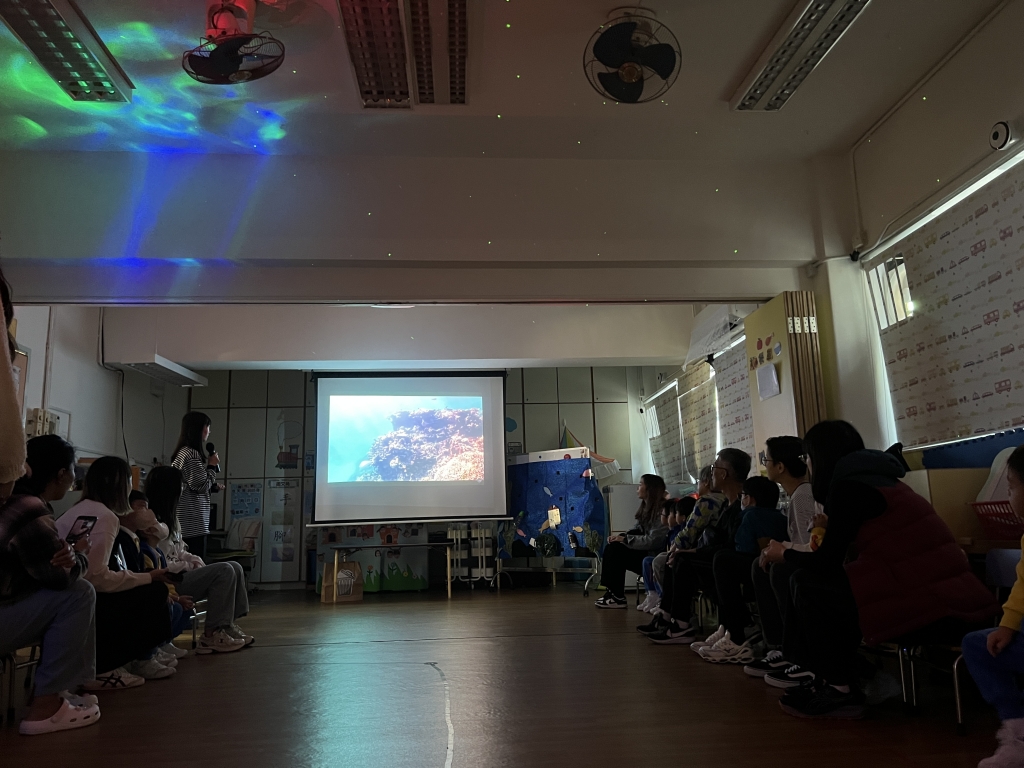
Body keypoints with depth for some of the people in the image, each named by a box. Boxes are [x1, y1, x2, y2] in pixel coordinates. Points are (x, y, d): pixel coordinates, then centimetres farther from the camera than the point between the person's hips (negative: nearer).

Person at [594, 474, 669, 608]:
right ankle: (612, 592, -7)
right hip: (645, 551, 9)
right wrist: (620, 537, -7)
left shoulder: (661, 511, -18)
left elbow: (653, 541, -24)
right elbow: (637, 530, 13)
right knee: (611, 548, -8)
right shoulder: (647, 507, 12)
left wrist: (625, 539, -18)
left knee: (616, 551, -19)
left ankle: (617, 597, -8)